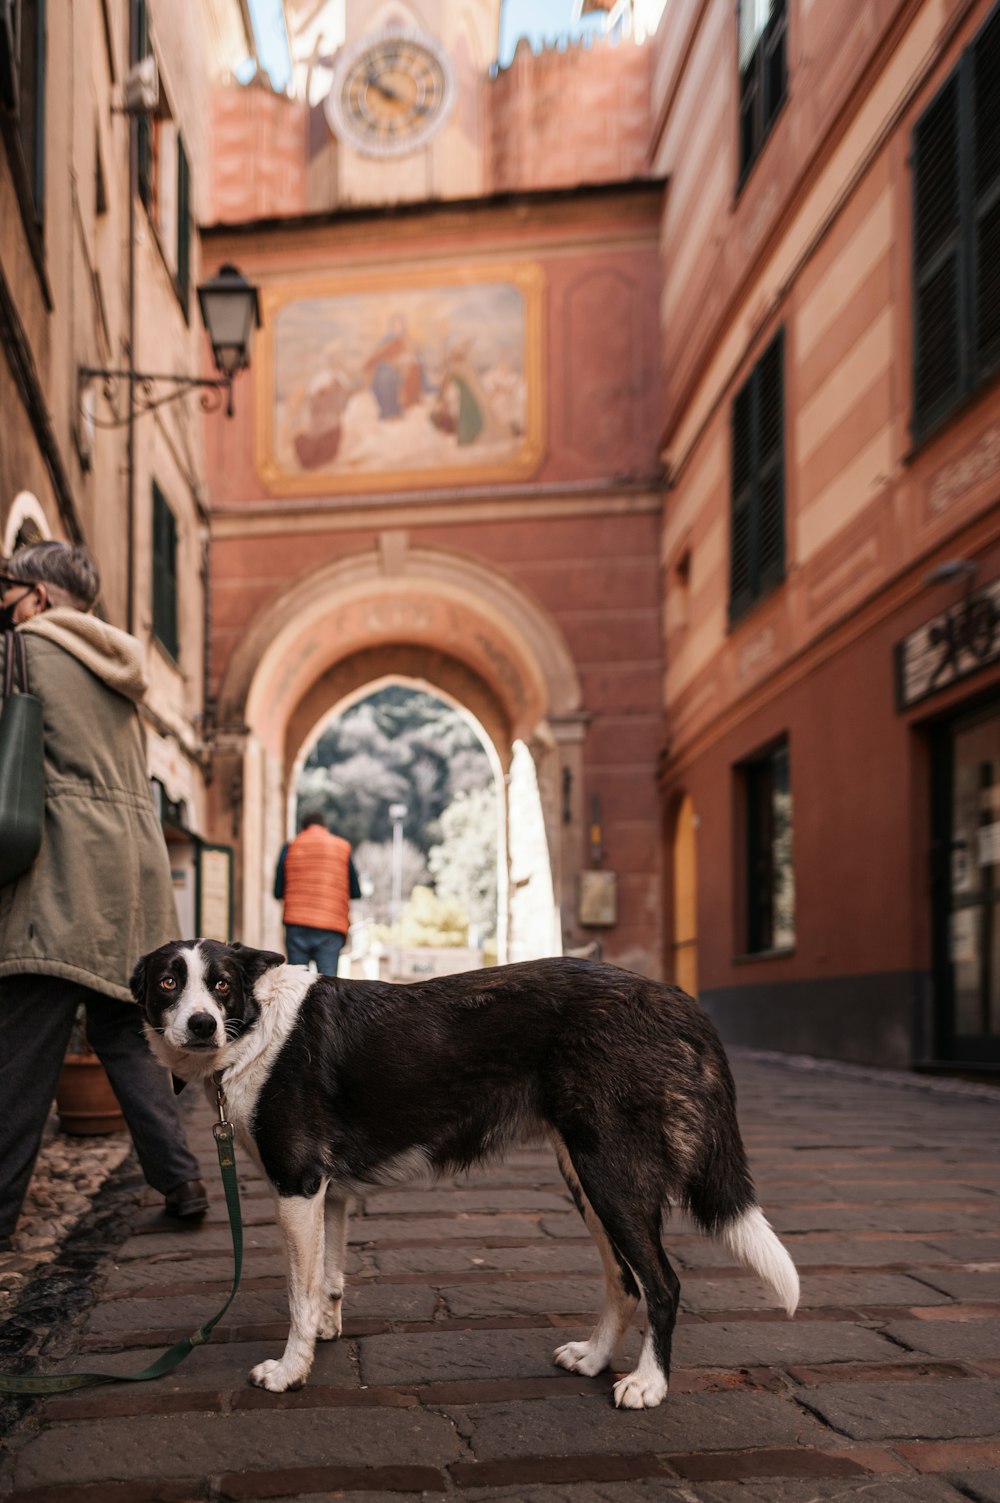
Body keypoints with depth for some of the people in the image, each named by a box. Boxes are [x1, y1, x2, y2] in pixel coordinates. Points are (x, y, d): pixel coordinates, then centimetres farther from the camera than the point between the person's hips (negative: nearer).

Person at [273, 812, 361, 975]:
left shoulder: (290, 847, 8)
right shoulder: (342, 847, 8)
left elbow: (278, 891, 11)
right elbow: (355, 892, 10)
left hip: (297, 925, 1)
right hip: (331, 927, -1)